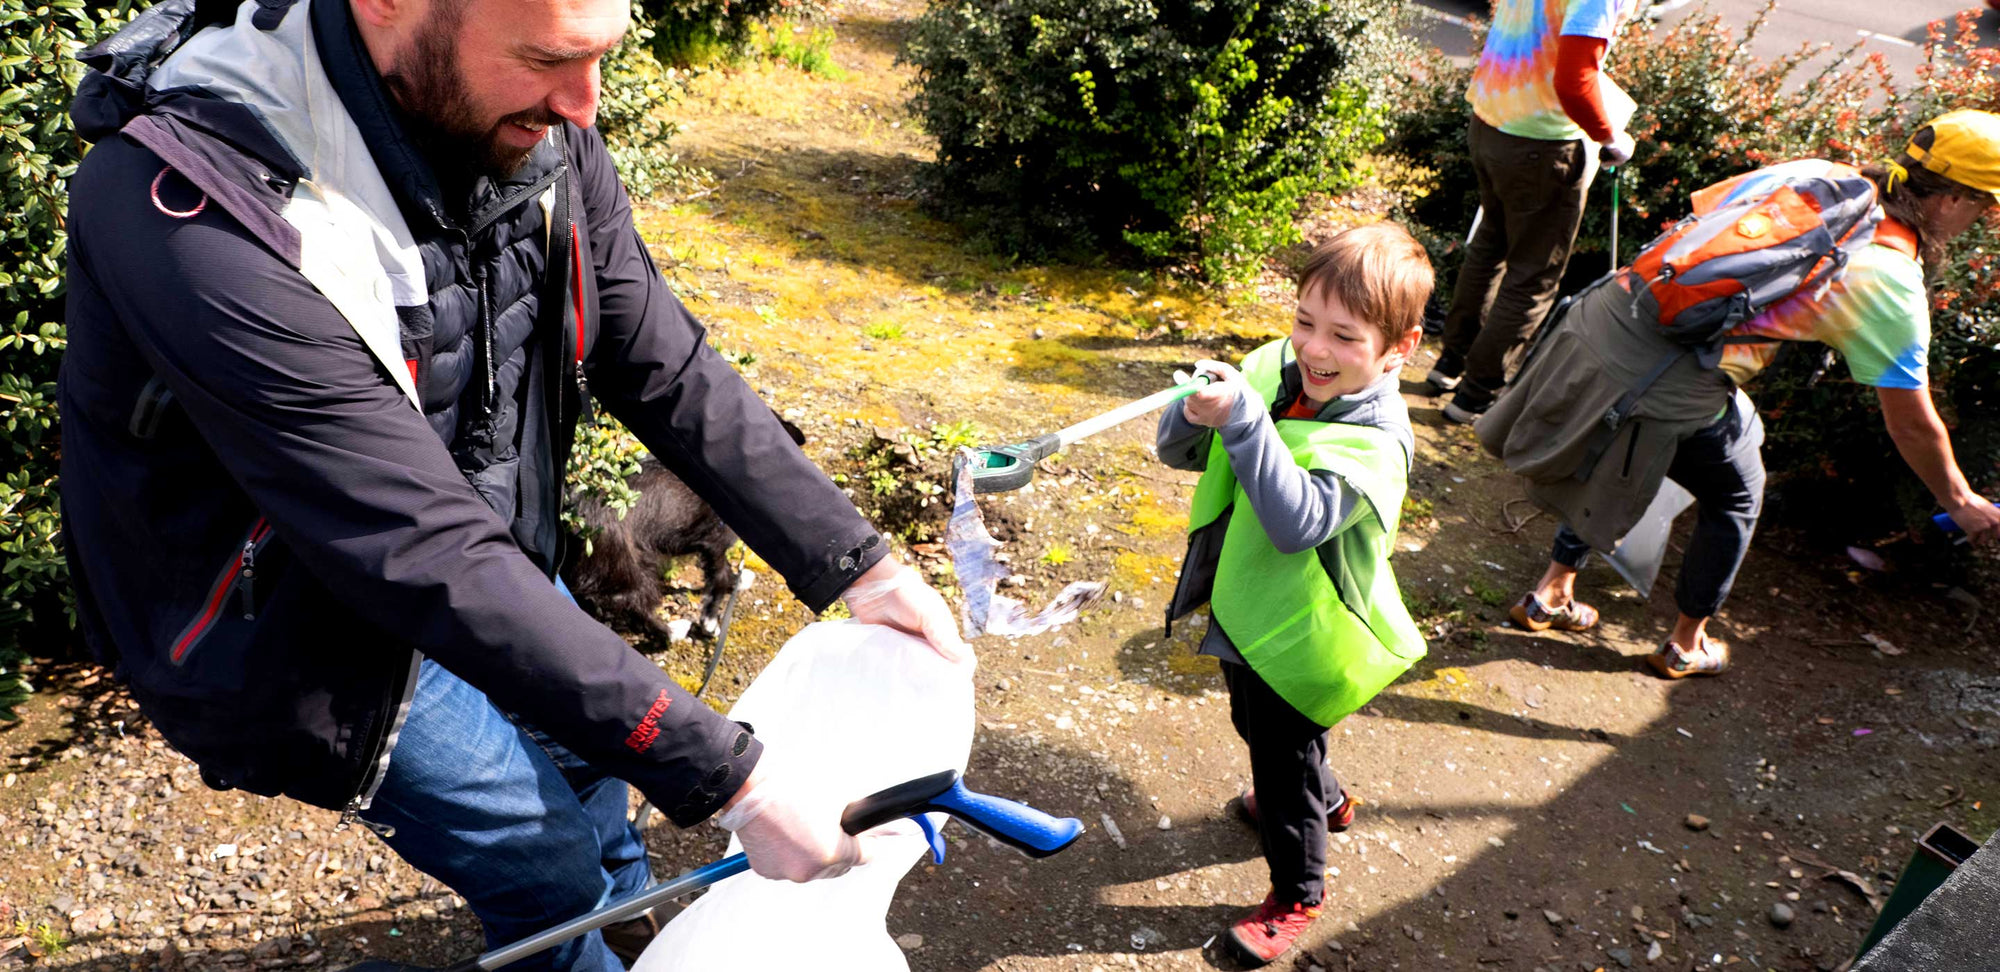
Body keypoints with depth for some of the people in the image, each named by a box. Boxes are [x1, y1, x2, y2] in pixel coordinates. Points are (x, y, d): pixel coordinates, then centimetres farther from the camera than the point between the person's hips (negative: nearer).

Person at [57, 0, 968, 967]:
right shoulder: (200, 208, -39)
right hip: (308, 638, -6)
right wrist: (730, 781, -35)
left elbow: (662, 367, -11)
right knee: (548, 860, 7)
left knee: (586, 733, 23)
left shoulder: (533, 128, -18)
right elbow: (432, 562, -39)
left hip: (479, 552, 6)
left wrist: (858, 566, -13)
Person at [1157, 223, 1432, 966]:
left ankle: (1297, 893, 40)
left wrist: (1243, 421, -47)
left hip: (1298, 636, -7)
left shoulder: (1375, 441, -29)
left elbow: (1297, 522, -43)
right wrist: (1197, 414, -30)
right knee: (1257, 727, 31)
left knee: (1283, 762, 13)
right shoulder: (1271, 370, -13)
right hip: (1244, 605, 7)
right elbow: (1180, 453, -8)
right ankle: (1324, 800, 61)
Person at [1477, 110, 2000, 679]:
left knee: (1611, 473, 32)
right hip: (1669, 383, -6)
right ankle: (1686, 645, 37)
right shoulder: (1892, 286, -3)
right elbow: (1913, 426, 5)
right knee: (1734, 500, 23)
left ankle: (1550, 594, 41)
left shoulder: (1810, 172, 11)